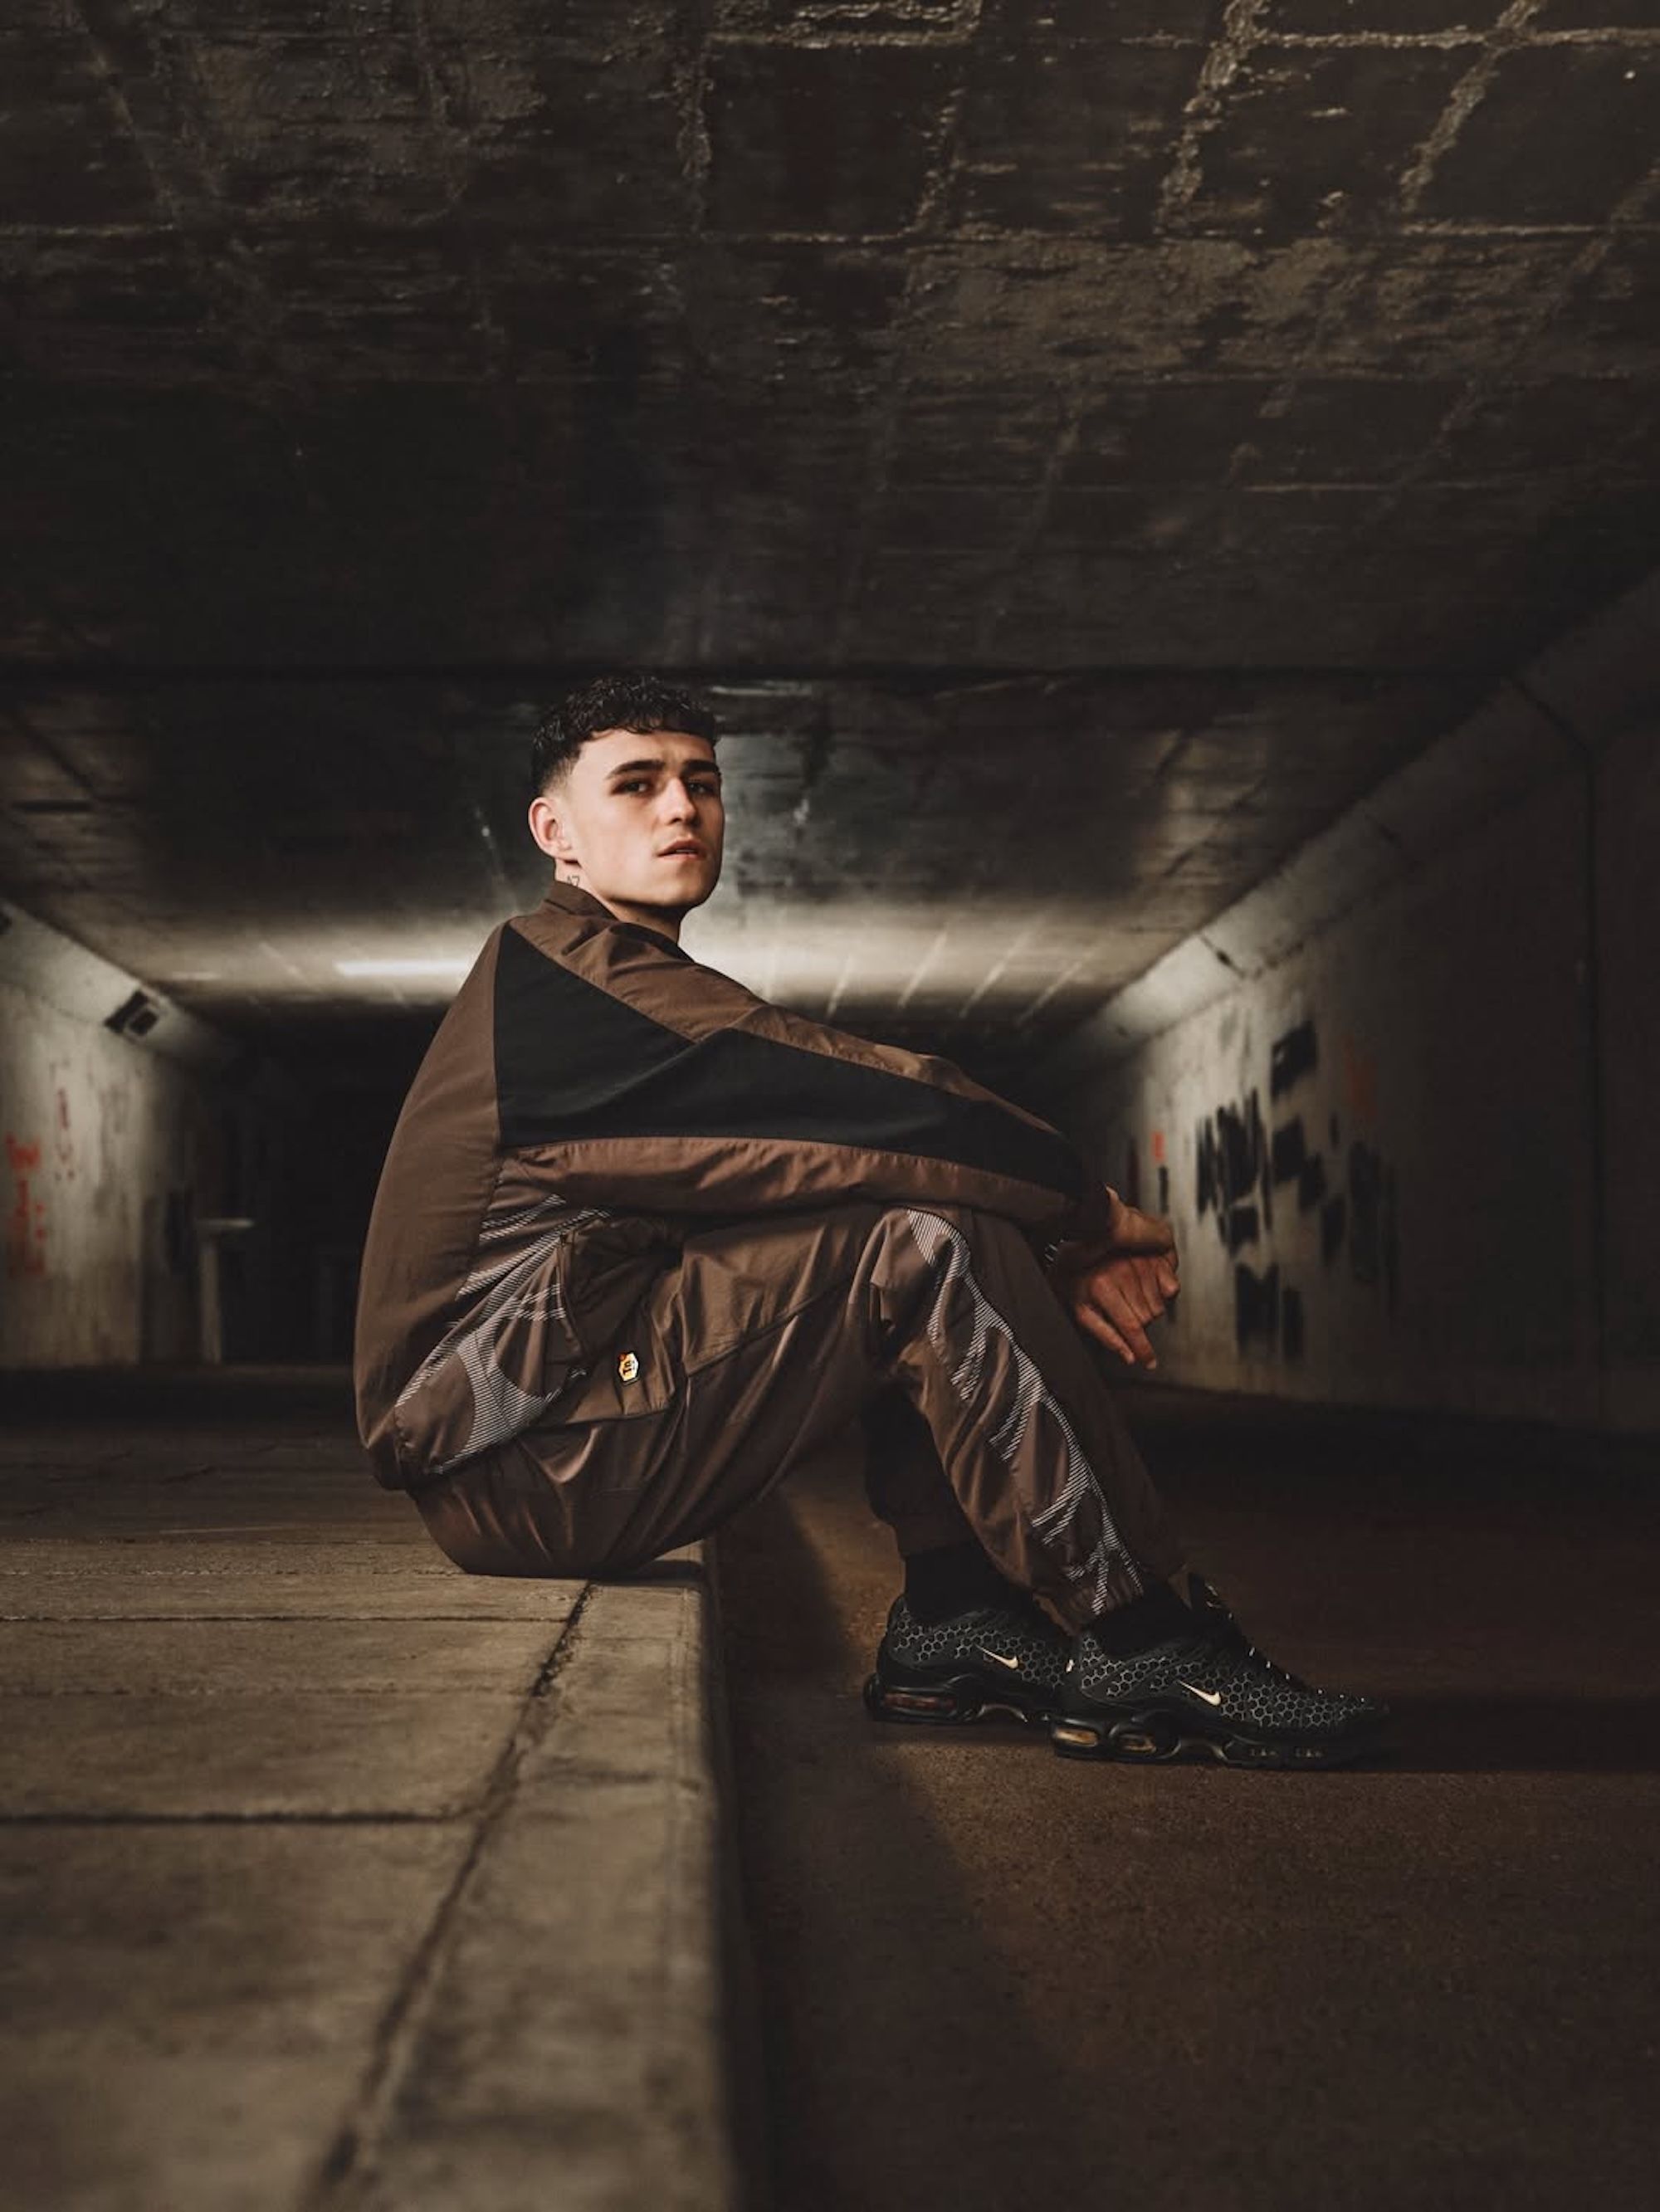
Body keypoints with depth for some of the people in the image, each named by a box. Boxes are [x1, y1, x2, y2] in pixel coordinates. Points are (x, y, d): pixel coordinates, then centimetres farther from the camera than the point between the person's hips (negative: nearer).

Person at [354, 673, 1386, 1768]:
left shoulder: (634, 989, 21)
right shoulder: (559, 967, -8)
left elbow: (831, 1136, 13)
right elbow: (870, 1103, -14)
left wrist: (1045, 1257, 0)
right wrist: (1089, 1208, -4)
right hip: (517, 1453, -10)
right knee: (926, 1249, -18)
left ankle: (956, 1621, -2)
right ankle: (1136, 1644, -15)